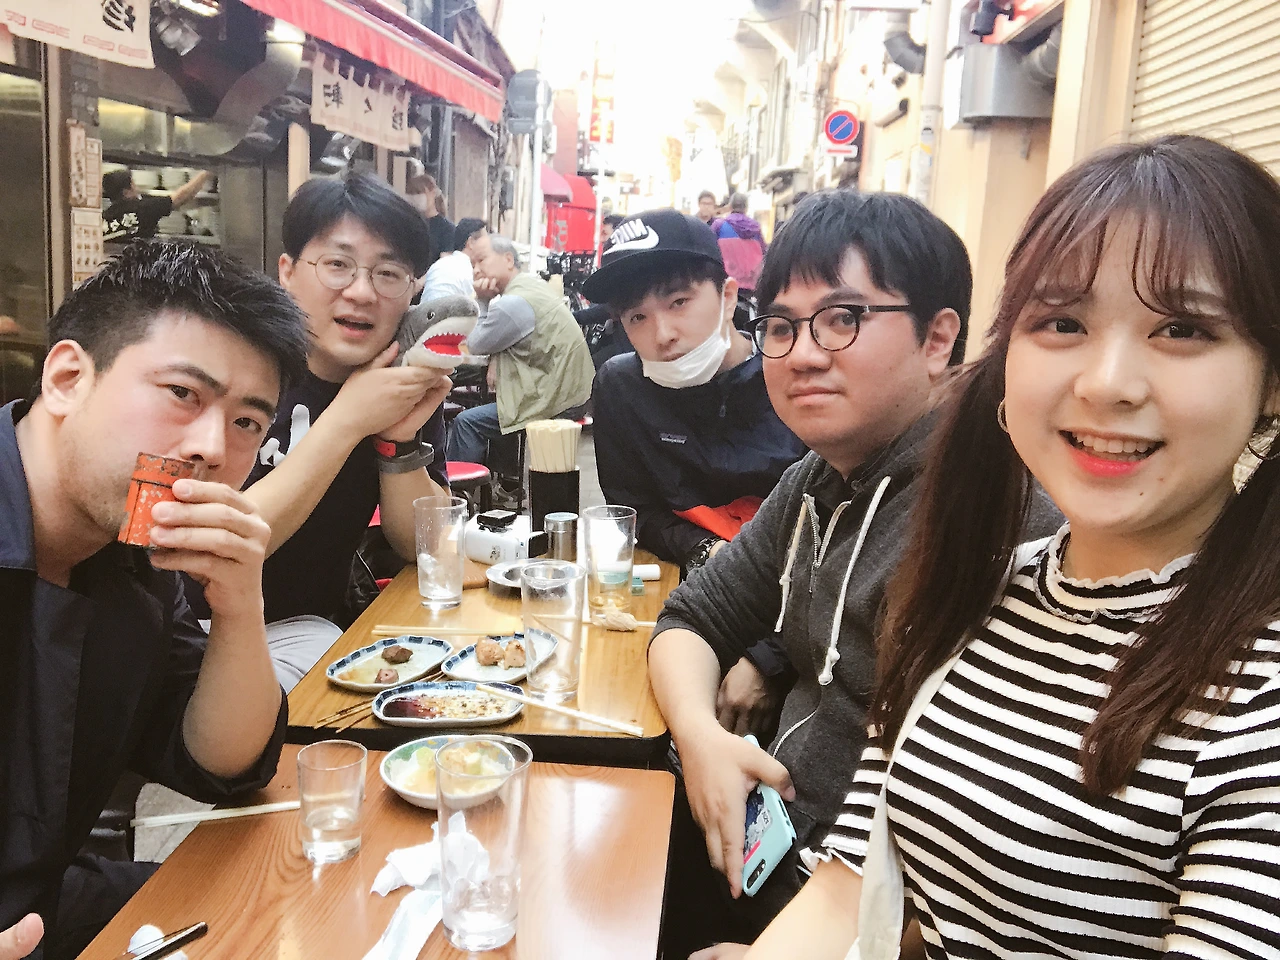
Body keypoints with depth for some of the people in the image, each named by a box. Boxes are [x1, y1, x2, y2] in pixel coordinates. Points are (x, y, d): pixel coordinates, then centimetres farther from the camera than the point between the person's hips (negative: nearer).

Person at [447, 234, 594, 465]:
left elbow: (475, 345, -7)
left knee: (466, 422, -8)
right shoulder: (533, 283, 8)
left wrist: (484, 302, -5)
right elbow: (496, 338, 15)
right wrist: (496, 358, -3)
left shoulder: (512, 304, -21)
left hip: (556, 403, -10)